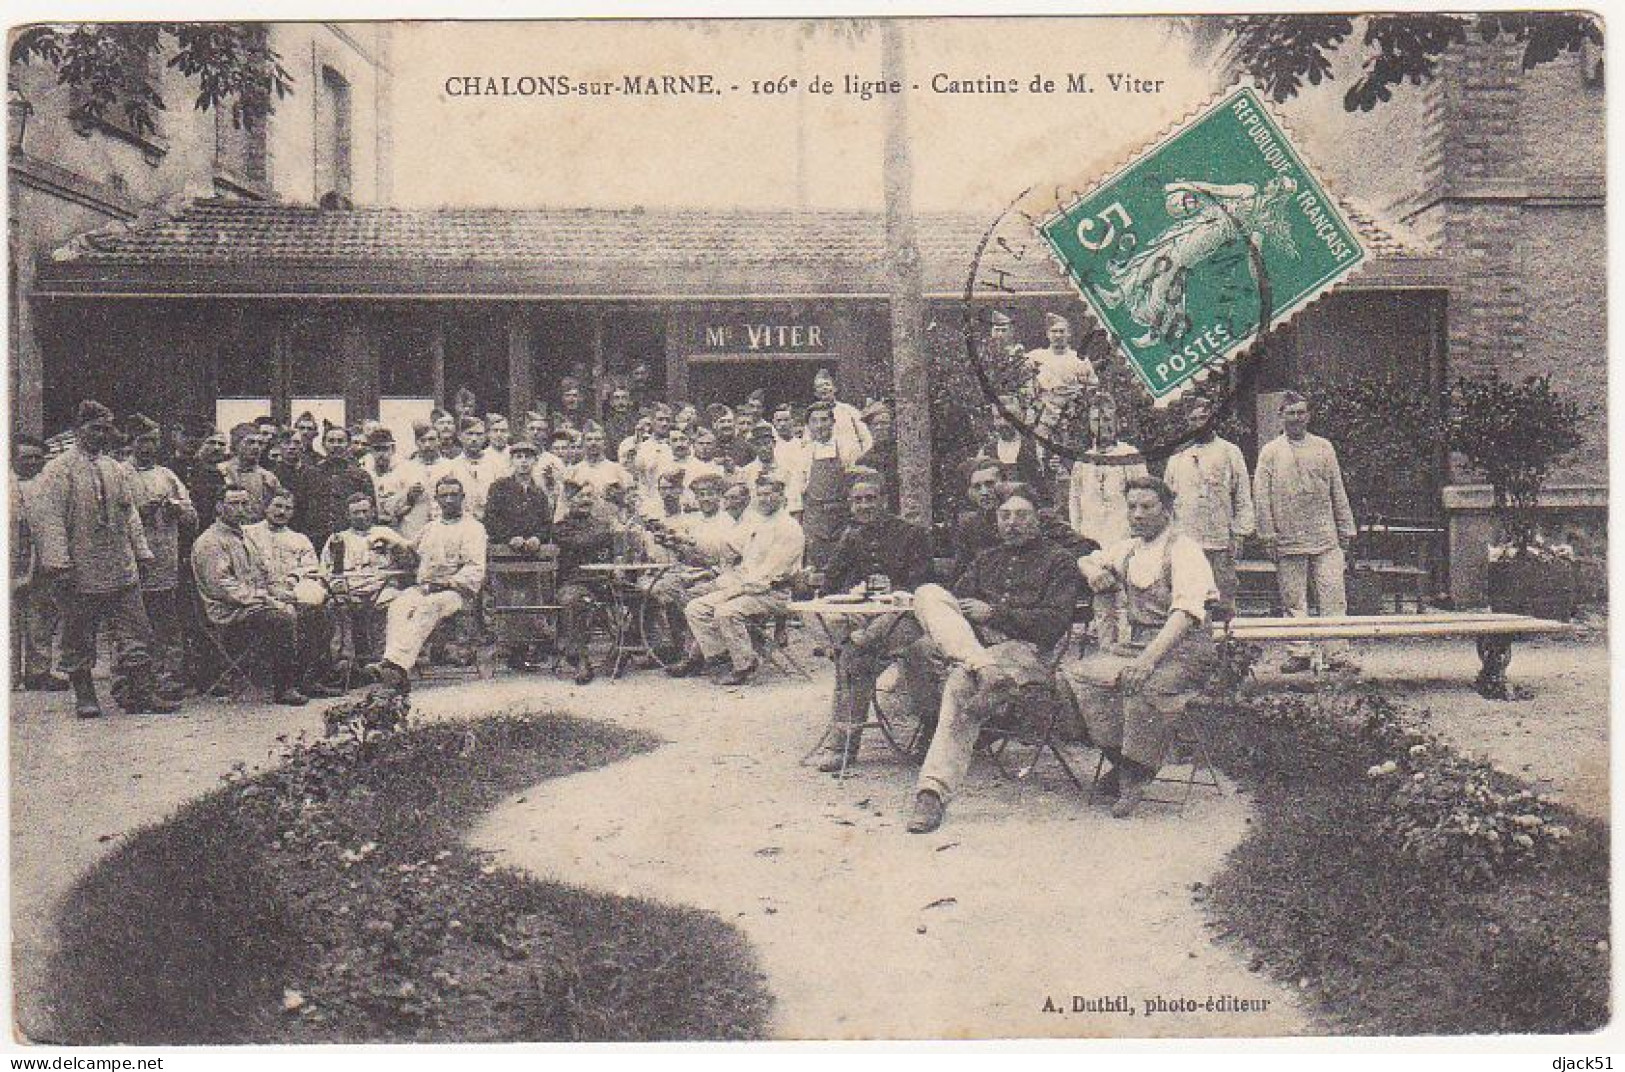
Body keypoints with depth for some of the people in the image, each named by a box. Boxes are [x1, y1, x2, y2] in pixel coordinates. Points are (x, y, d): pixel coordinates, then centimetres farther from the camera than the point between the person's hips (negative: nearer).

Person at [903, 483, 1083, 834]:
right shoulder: (987, 559, 33)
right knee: (927, 593, -22)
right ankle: (977, 664, -46)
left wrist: (995, 614, -8)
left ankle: (934, 790, -45)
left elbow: (1057, 621, -1)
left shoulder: (1059, 561, 14)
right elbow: (957, 598, 21)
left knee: (962, 683, -37)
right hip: (970, 637, 6)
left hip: (1022, 647, -5)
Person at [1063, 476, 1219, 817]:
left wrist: (1150, 657, -35)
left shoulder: (1184, 550, -8)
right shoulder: (1128, 549, 15)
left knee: (1143, 683, -37)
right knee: (1075, 674, -18)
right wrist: (1093, 569, 5)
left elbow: (1186, 612, -22)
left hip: (1182, 647, -7)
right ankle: (1120, 758, -12)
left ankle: (1134, 777, -20)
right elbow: (1085, 560, 32)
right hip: (1136, 644, 7)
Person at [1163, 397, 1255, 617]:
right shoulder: (1177, 457, 15)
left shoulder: (1229, 452, 7)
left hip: (1220, 541, -2)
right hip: (1185, 542, 2)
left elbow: (1243, 497, 4)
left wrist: (1239, 534, -5)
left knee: (1224, 597, -3)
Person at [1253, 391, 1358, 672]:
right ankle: (1300, 653, 10)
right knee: (1293, 601, 2)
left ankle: (1338, 654, 0)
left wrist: (1346, 530, 11)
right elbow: (1261, 496, 2)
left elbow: (1338, 493, 15)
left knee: (1334, 598, -4)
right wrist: (1268, 534, -4)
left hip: (1326, 539, 1)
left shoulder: (1324, 448, 13)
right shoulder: (1270, 452, 7)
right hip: (1288, 542, -1)